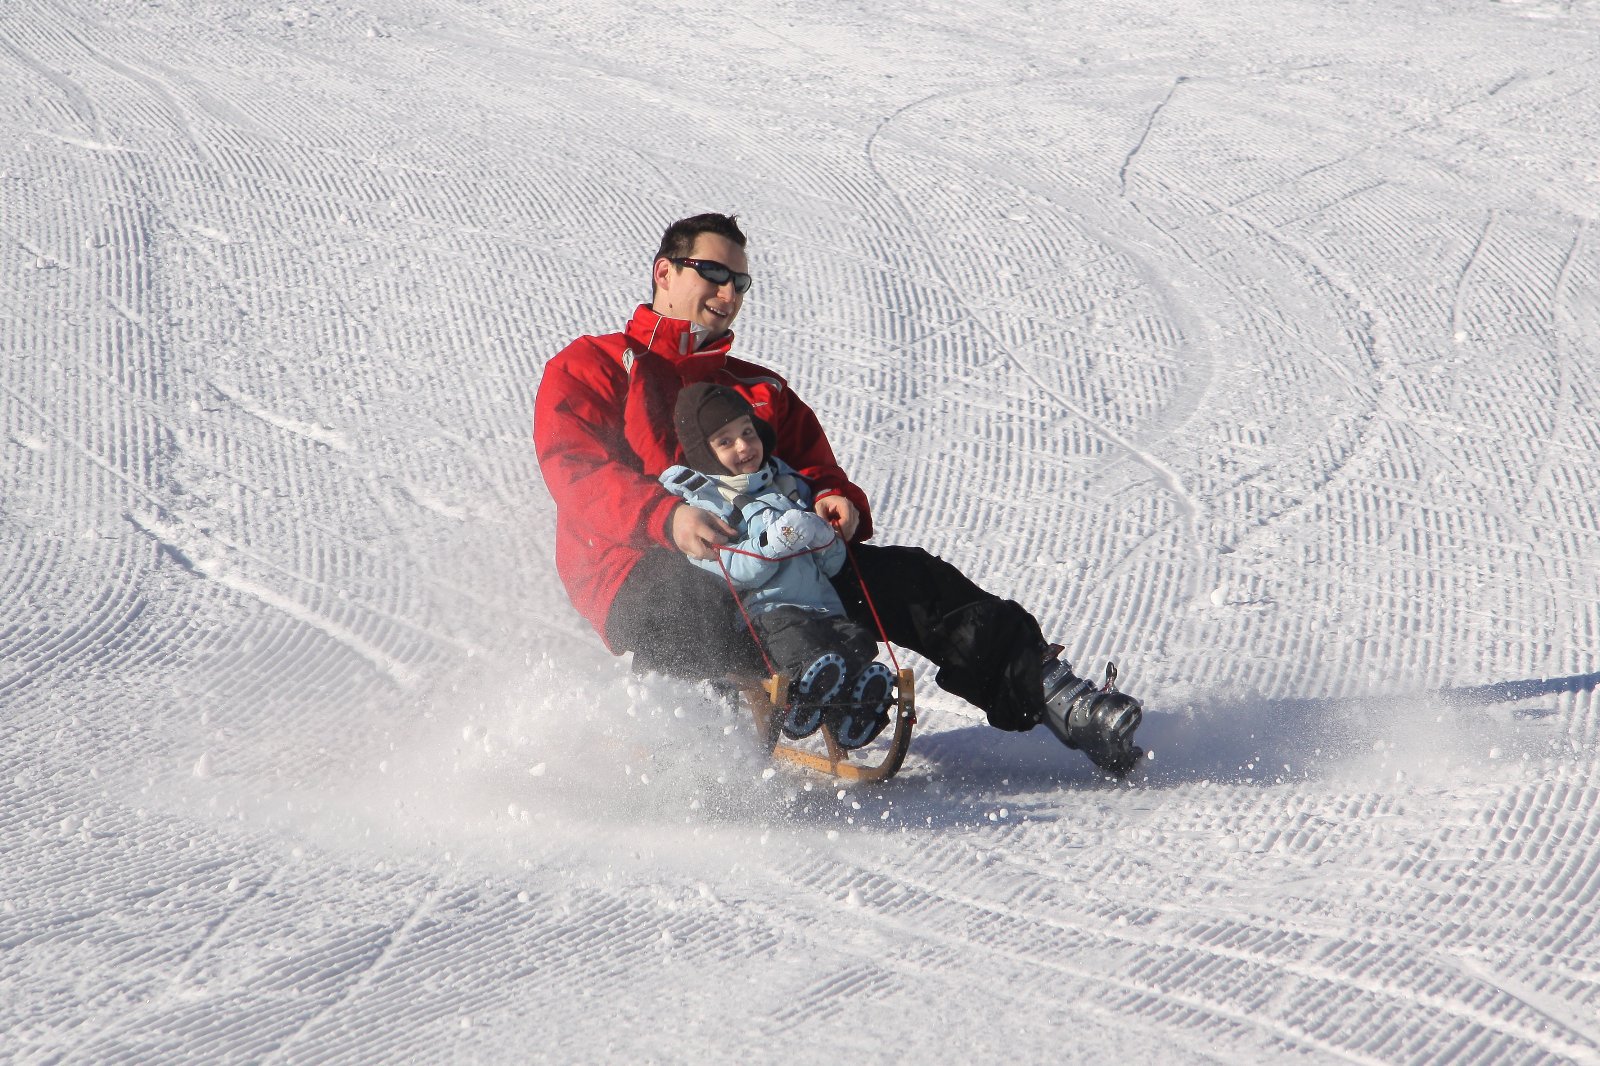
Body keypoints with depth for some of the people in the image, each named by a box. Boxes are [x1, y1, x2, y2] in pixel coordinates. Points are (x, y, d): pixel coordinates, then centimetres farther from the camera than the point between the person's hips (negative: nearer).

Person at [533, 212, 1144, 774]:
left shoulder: (763, 390, 31)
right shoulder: (589, 369, 14)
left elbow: (816, 472, 21)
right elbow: (575, 475, -4)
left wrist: (838, 504, -7)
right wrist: (666, 517, -25)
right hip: (644, 582, -4)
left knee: (907, 577, -15)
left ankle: (1045, 692, -27)